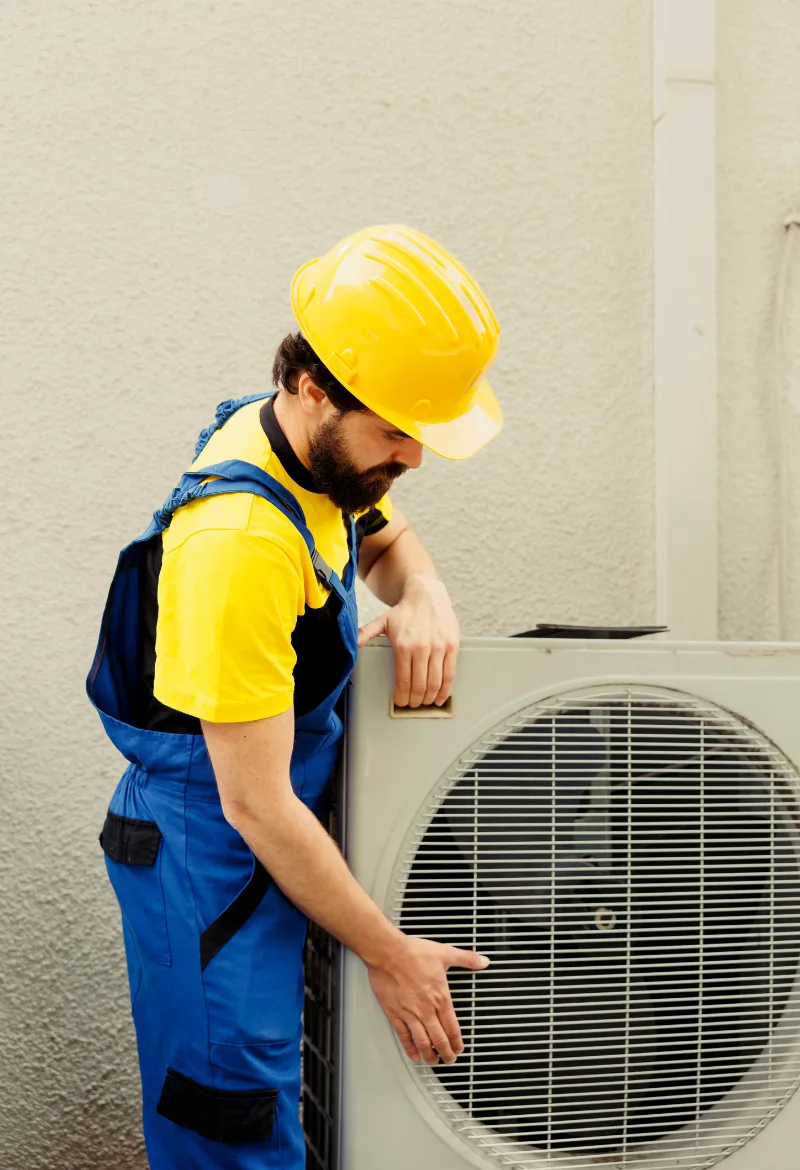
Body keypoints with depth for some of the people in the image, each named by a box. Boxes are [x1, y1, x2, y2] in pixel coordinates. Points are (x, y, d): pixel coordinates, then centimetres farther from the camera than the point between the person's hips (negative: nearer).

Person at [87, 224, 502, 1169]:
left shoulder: (319, 450, -5)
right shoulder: (239, 543, -31)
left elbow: (387, 539, 19)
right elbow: (255, 806, -27)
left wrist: (423, 596, -7)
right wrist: (388, 955, -16)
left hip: (279, 830, 8)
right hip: (209, 852, -8)